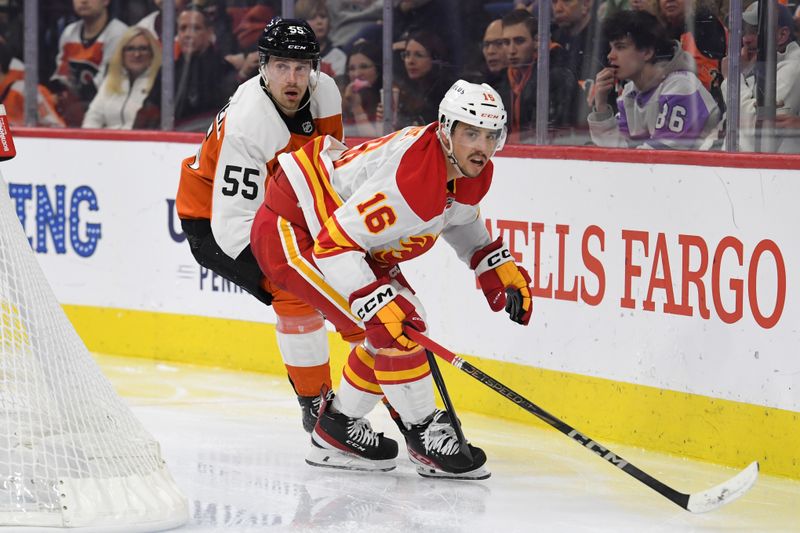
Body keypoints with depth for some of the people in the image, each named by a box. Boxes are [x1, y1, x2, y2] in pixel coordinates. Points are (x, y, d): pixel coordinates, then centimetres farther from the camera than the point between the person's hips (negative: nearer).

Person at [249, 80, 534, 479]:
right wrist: (378, 308, -37)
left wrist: (500, 268, 10)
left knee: (403, 324, 12)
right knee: (394, 328, -17)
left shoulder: (473, 174, -4)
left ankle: (338, 431, 24)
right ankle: (424, 435, -4)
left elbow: (460, 218, 21)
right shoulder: (412, 180, -34)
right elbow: (335, 244, -33)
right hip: (292, 232, -10)